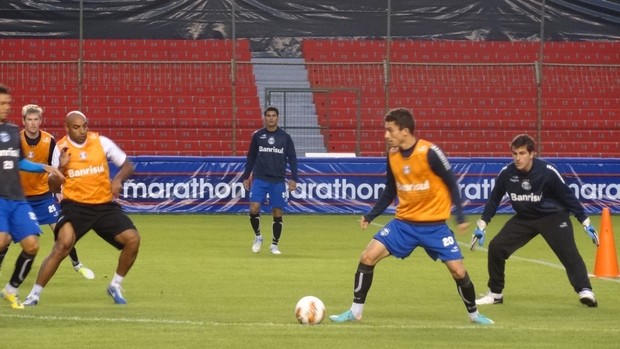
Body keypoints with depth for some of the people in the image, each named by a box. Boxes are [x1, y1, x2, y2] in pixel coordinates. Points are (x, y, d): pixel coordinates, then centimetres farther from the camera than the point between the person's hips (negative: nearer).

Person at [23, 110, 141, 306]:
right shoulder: (61, 148, -3)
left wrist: (118, 179, -13)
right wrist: (61, 167, -18)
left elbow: (127, 165, 7)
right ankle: (35, 294, -15)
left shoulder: (101, 142, -1)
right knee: (63, 245, -25)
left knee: (132, 239, -10)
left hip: (105, 205, 3)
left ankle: (116, 286, 12)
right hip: (75, 205, -3)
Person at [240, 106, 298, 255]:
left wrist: (294, 178, -5)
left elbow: (292, 159, 4)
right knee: (254, 208, -14)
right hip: (259, 179, 0)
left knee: (277, 213, 2)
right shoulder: (257, 136, 3)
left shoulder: (285, 137, 2)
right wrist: (246, 177, 8)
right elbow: (251, 157, 10)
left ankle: (274, 244, 16)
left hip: (278, 181, 0)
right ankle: (258, 237, 9)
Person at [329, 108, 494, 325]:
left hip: (434, 225, -4)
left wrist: (460, 217, -14)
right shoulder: (392, 155, 0)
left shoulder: (429, 152, -17)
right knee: (368, 257, -7)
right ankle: (355, 312, 4)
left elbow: (451, 183, -10)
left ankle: (474, 314, 18)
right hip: (404, 223, 4)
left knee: (458, 270, -7)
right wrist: (370, 216, 9)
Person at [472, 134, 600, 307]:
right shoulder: (506, 174, -16)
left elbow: (568, 196, -14)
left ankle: (585, 291, -23)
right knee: (496, 247, -5)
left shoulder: (547, 172, -24)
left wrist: (586, 223, -12)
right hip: (524, 218, 4)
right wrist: (481, 226, 0)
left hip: (553, 216, -3)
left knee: (568, 252, -22)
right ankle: (495, 294, 10)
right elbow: (494, 200, 0)